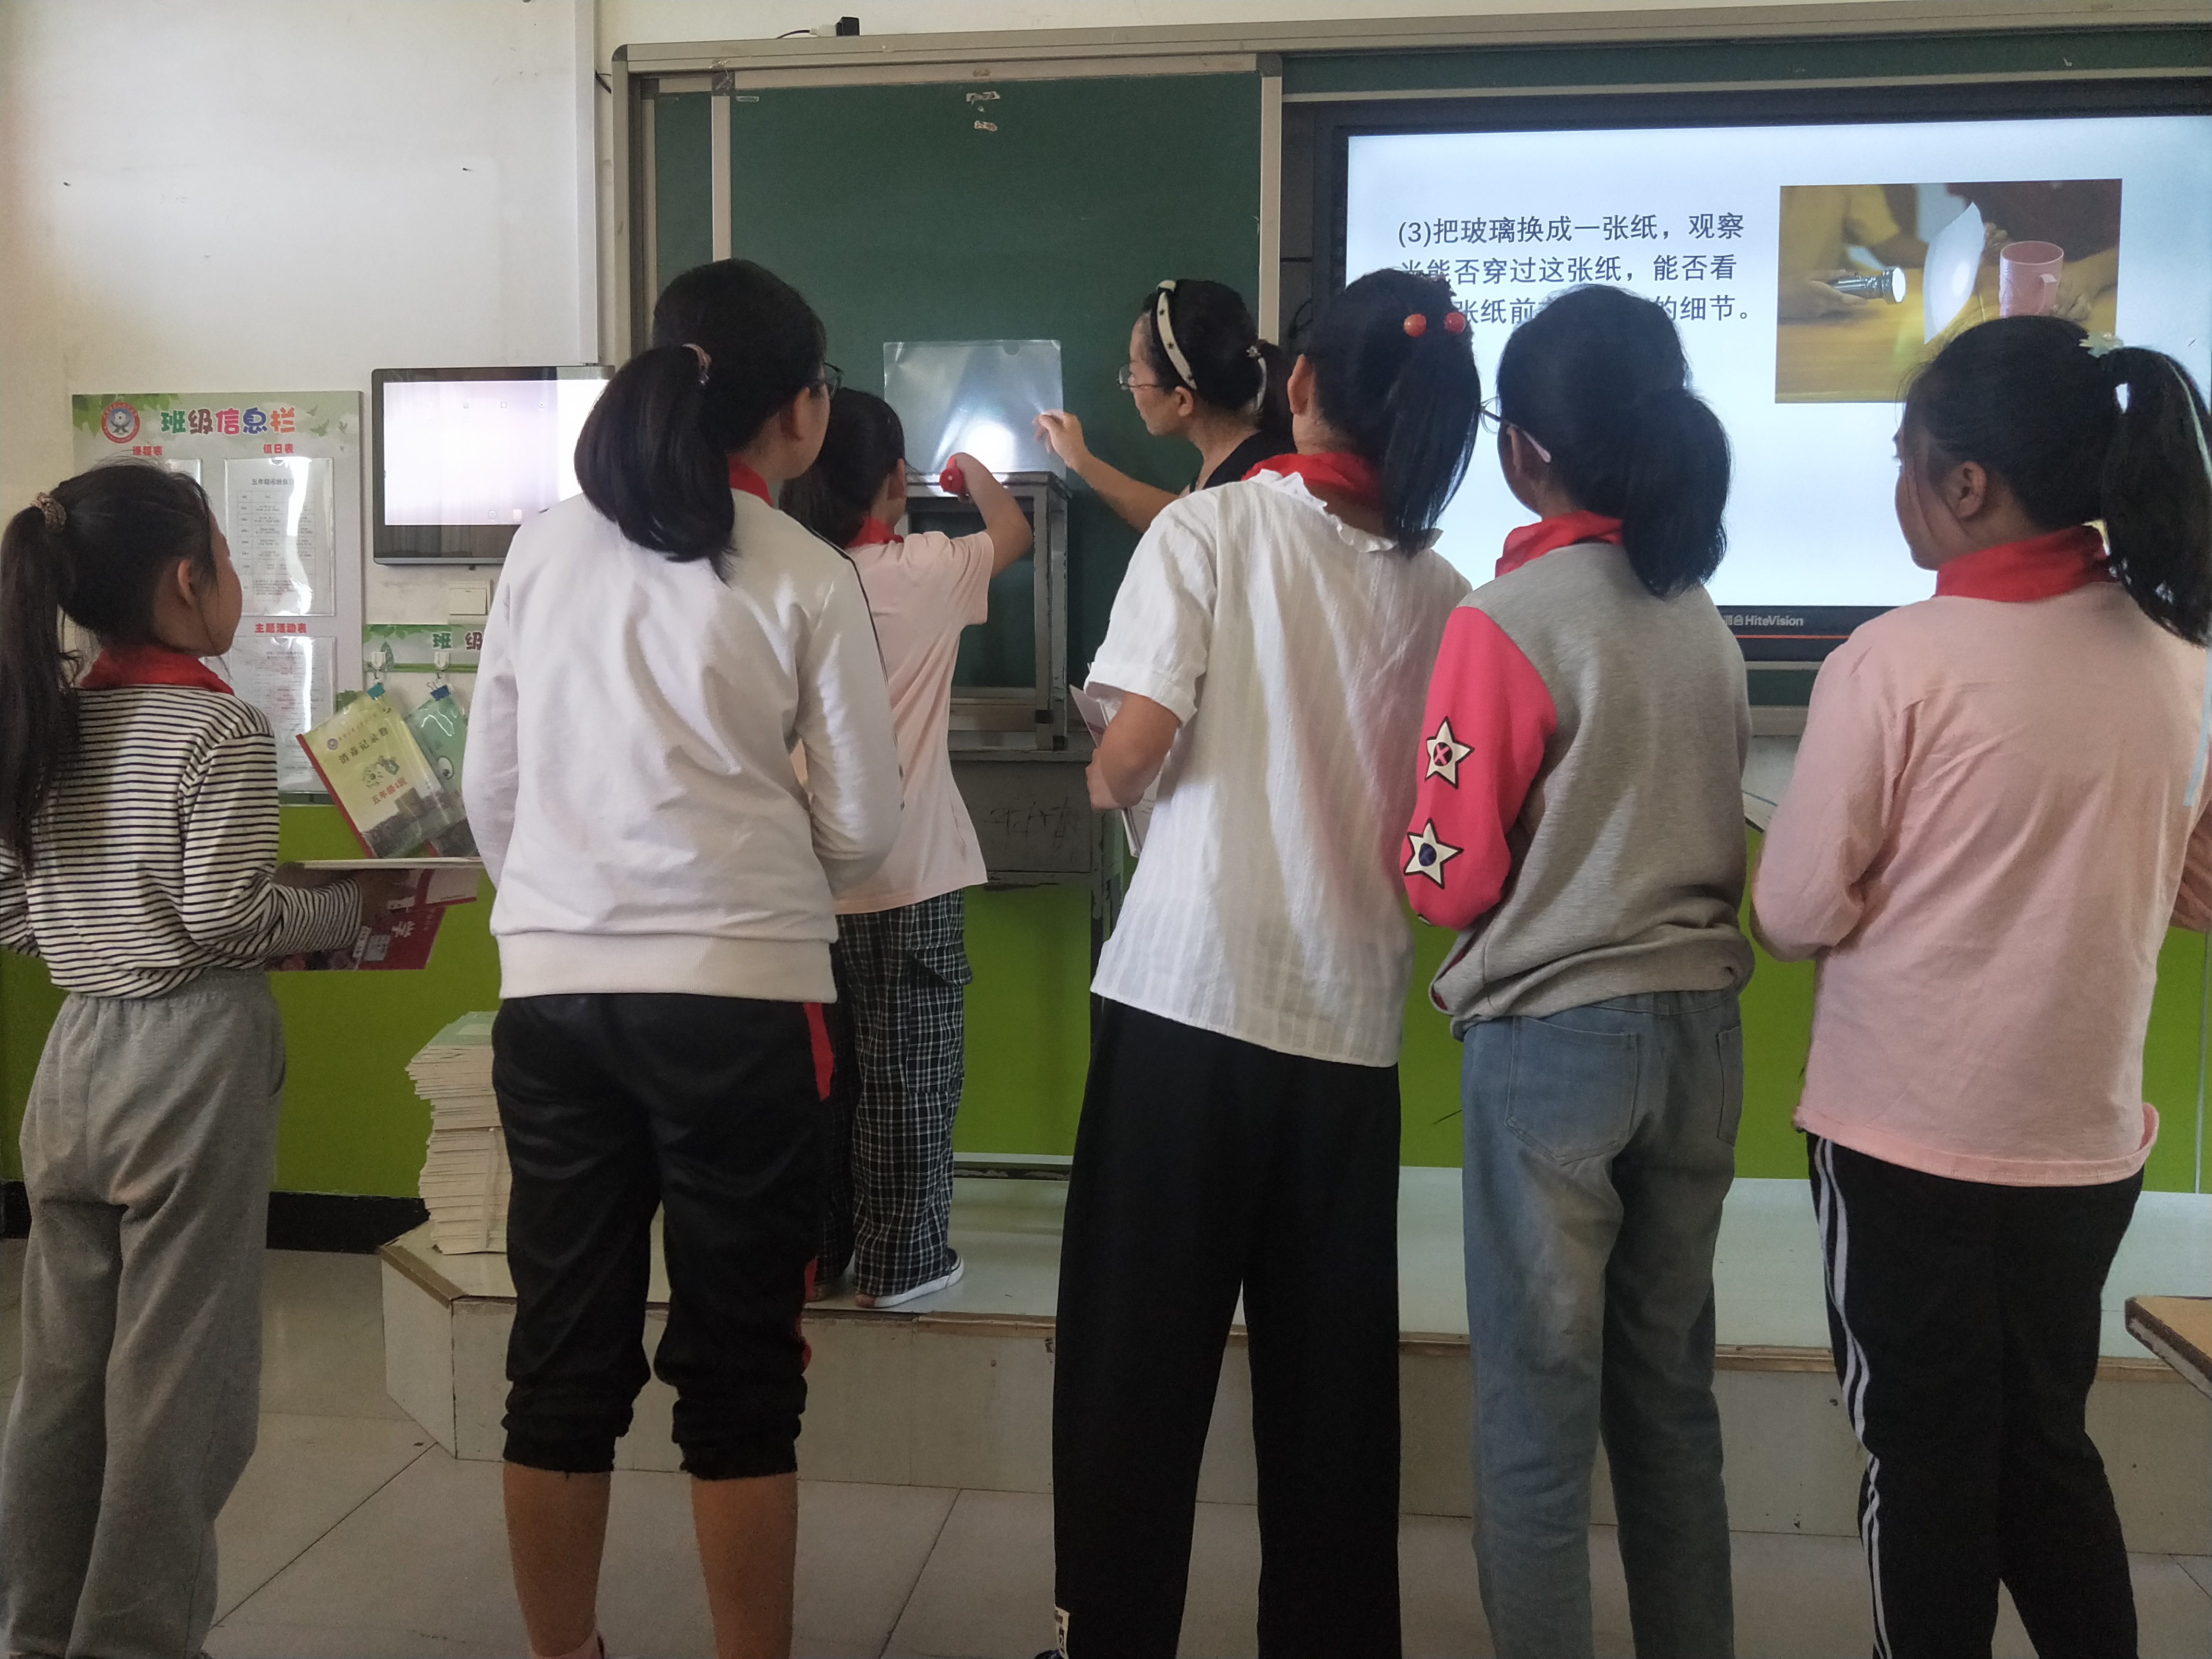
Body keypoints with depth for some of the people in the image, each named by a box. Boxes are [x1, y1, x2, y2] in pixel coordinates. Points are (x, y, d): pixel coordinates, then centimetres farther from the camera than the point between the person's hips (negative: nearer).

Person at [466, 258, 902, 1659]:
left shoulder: (546, 549, 6)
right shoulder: (808, 580, -4)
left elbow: (490, 791, 10)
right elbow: (863, 826, -2)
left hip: (553, 989, 4)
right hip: (737, 994, -4)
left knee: (563, 1359, 14)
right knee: (740, 1373, 7)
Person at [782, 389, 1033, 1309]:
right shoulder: (921, 571, -9)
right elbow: (1013, 530, 11)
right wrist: (973, 470, 29)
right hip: (909, 873, -4)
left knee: (823, 1066, 14)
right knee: (910, 1073, 7)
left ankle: (815, 1249, 24)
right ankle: (898, 1260, 14)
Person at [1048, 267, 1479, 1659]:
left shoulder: (1209, 528, -5)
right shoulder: (1442, 594, 4)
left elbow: (1133, 754, -12)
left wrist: (1106, 782, 9)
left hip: (1190, 991, -3)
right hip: (1350, 1010, 3)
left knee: (1140, 1351, 10)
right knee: (1332, 1364, 14)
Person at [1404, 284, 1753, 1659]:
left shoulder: (1505, 620, -14)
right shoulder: (1704, 619, 4)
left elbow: (1452, 881, -11)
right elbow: (1721, 836, 13)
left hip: (1553, 1036, -6)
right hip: (1699, 1025, 6)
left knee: (1538, 1401, 7)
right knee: (1671, 1389, 19)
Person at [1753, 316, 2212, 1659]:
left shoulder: (1898, 659, -18)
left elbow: (1797, 914, -12)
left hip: (1909, 1135, -5)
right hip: (2089, 1132, 5)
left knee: (1930, 1458, 11)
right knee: (2047, 1442, 22)